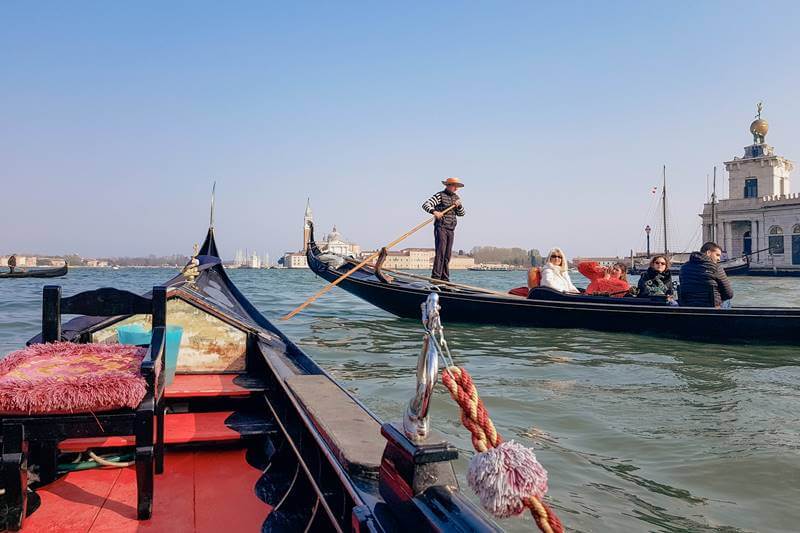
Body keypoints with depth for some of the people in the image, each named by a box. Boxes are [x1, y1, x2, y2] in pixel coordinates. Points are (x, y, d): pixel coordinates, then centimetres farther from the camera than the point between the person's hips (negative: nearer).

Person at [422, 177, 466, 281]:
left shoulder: (456, 198, 17)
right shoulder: (440, 196, -4)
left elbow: (461, 214, 16)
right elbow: (426, 204, -14)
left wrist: (459, 205, -5)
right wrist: (434, 211, -33)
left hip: (451, 230, 7)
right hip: (441, 228, -7)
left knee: (447, 255, 7)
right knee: (440, 252, -16)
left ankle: (444, 279, 12)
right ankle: (436, 277, -18)